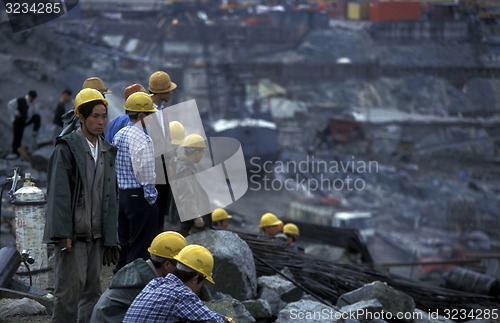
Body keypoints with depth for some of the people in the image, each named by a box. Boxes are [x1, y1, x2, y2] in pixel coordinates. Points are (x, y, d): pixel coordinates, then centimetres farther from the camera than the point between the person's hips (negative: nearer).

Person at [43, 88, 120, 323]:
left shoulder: (107, 152, 13)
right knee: (70, 286, -8)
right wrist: (63, 233, -17)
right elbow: (58, 192, -11)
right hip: (72, 233, -6)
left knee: (92, 288, 8)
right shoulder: (66, 148, -7)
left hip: (96, 233, 6)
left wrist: (110, 237, 12)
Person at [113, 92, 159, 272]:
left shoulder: (119, 135, 10)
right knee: (140, 246, -3)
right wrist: (151, 198, -7)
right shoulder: (142, 139, -16)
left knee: (124, 243, 17)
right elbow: (146, 173, -18)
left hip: (121, 194, 9)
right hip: (139, 195, -9)